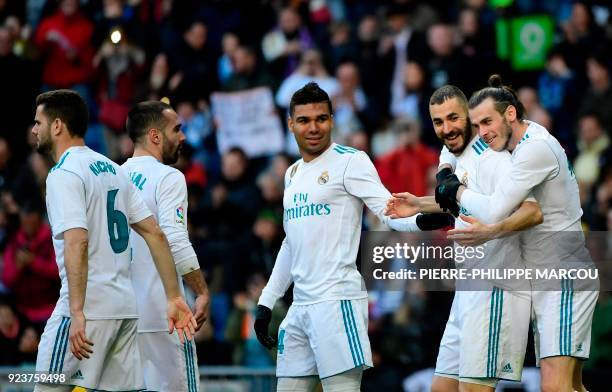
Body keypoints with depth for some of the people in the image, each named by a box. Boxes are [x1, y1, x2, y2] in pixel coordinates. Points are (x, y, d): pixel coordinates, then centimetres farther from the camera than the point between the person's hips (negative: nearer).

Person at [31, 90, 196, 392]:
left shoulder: (63, 174, -9)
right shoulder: (113, 169, 17)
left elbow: (77, 242, -22)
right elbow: (155, 233, 14)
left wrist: (77, 312, -26)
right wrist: (174, 297, 13)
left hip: (88, 308, -8)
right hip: (125, 307, 8)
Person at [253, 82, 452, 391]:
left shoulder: (350, 161, -4)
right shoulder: (293, 174, 19)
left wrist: (424, 220, -36)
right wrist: (266, 303, 24)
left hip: (336, 300, -8)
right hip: (300, 305, 8)